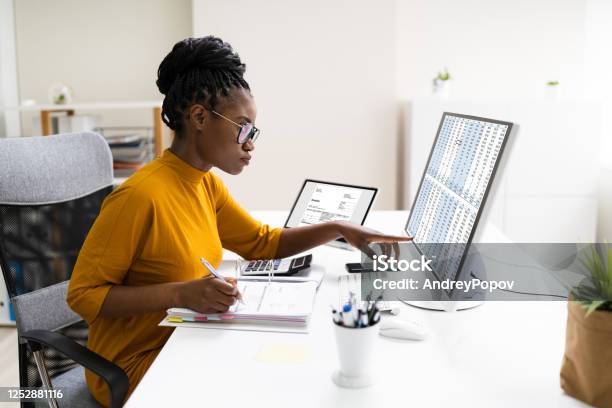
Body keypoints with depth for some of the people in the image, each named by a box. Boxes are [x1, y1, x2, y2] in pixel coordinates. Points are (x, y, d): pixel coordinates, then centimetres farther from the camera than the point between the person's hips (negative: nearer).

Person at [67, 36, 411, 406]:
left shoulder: (207, 183, 2)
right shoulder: (140, 196, -24)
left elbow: (263, 242, 13)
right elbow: (84, 294, -20)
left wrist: (336, 230, 0)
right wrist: (180, 293, -32)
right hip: (137, 366, -7)